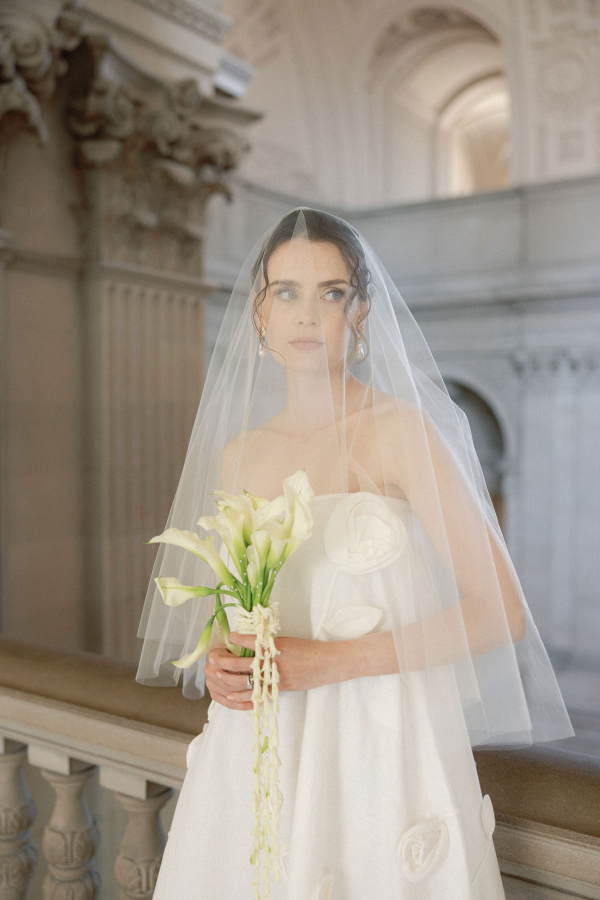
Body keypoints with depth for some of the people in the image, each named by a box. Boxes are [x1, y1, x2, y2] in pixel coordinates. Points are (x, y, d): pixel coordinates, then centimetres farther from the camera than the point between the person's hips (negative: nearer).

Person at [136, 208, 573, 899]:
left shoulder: (398, 429, -11)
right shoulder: (236, 453, 4)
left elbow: (501, 610, -13)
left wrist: (328, 661, -18)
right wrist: (217, 662, -5)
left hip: (378, 744, -4)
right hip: (253, 749, 4)